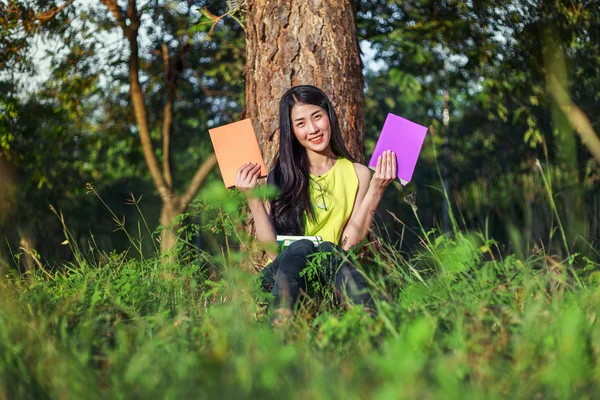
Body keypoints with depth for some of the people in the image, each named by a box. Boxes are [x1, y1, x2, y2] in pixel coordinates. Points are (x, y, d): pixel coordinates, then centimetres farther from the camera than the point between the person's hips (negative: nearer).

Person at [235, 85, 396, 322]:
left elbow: (349, 243, -2)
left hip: (331, 276, 1)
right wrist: (253, 200, -9)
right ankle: (281, 321, -59)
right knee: (300, 247, -33)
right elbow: (273, 250, 0)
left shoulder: (357, 174, 10)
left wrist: (376, 190, -6)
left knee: (328, 250, -33)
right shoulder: (281, 176, 8)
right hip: (282, 273, 0)